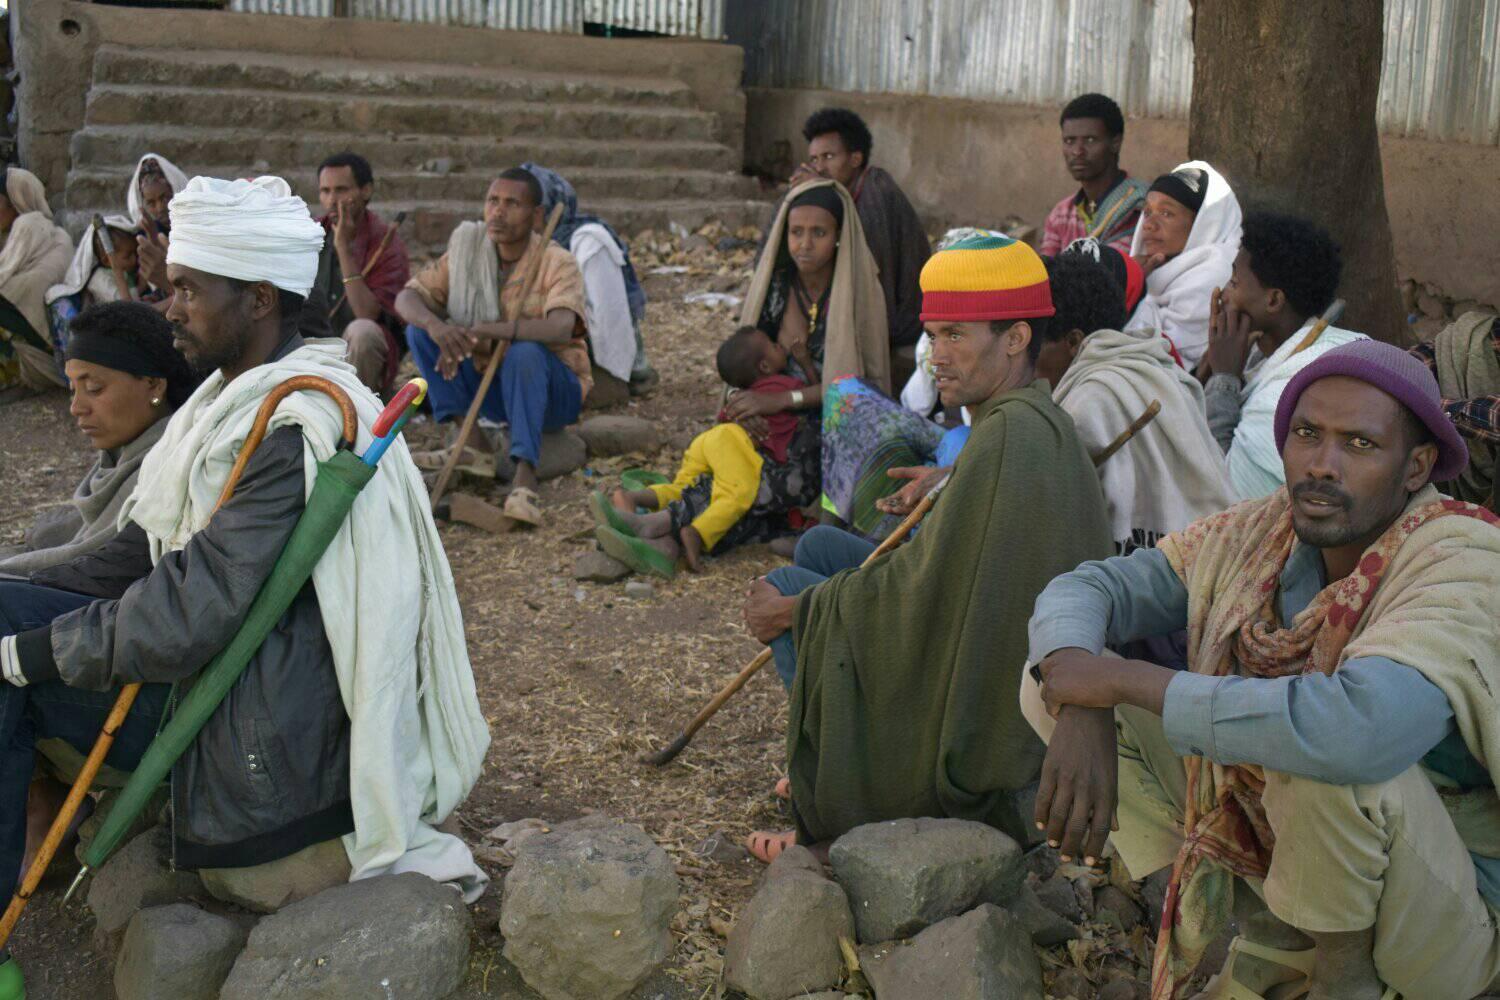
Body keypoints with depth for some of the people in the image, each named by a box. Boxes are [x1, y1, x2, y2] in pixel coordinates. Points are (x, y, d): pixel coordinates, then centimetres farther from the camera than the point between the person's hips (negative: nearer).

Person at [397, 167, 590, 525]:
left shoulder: (557, 263, -17)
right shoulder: (466, 254, -2)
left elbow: (560, 328, -36)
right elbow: (406, 298, -7)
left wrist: (480, 331, -41)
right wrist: (435, 325, -31)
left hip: (552, 389, -5)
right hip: (488, 383, 5)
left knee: (525, 352, -37)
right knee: (420, 330, -13)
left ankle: (525, 478, -44)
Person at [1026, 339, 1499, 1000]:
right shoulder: (1258, 535, -8)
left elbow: (1357, 730, -45)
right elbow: (1081, 590, -3)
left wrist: (1123, 680, -34)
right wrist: (1082, 713, -27)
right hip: (1272, 842, 6)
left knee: (1328, 757, -40)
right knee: (1045, 681, -4)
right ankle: (1280, 931, 5)